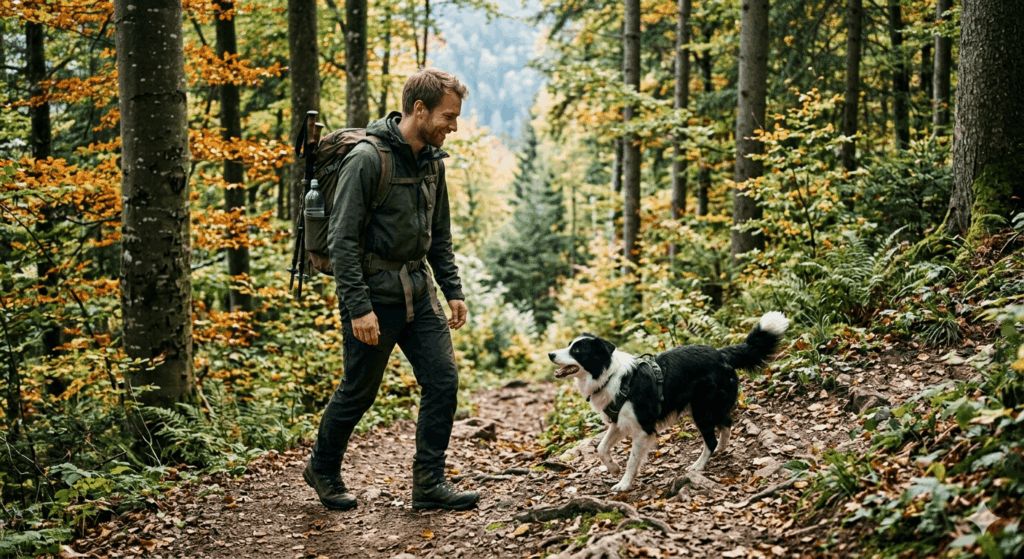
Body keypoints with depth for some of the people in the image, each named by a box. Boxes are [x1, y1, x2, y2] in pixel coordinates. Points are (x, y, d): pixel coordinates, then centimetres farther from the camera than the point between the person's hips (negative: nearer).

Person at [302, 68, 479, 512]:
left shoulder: (432, 161, 8)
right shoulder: (368, 159, -17)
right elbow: (343, 238, -19)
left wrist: (453, 290, 11)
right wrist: (358, 306, -22)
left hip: (418, 290, 7)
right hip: (373, 293, -7)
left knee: (443, 380, -1)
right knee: (358, 391, 6)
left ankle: (429, 482, 10)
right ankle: (322, 469, 30)